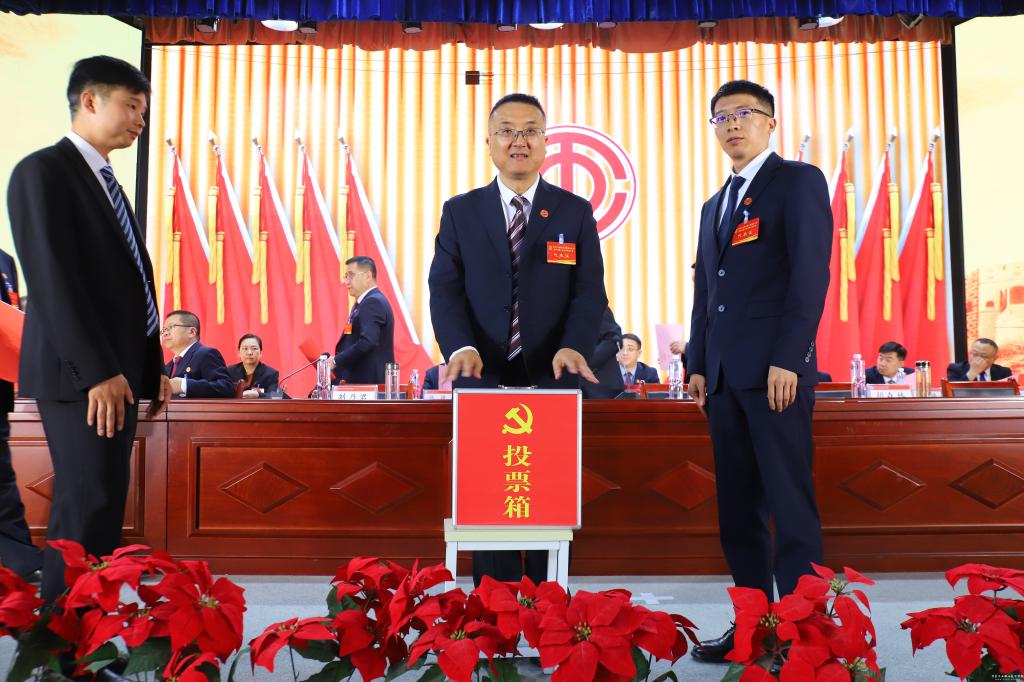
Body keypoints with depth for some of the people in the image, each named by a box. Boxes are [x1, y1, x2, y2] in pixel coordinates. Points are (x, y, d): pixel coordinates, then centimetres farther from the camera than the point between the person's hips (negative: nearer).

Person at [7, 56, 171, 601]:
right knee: (90, 507, -8)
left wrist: (151, 369, 14)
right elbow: (52, 280, -17)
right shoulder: (44, 171, -7)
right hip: (81, 375, -9)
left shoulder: (106, 181, 19)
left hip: (118, 371, 9)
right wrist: (96, 371, -22)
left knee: (101, 507, 11)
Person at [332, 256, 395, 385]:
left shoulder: (374, 302, -14)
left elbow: (367, 341, -26)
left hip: (370, 382, -10)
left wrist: (336, 361, -20)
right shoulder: (366, 302, 18)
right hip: (359, 381, 10)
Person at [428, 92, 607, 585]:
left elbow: (590, 291, -1)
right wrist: (461, 347, -20)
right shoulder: (460, 211, 8)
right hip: (482, 379, 0)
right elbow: (445, 288, -1)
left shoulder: (575, 212, 7)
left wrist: (574, 346, -20)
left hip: (553, 380, 0)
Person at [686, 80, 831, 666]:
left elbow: (811, 274, -9)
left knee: (791, 505, -5)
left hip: (776, 371, -7)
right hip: (724, 376, 7)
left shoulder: (799, 181, 2)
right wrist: (699, 365, 12)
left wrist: (787, 360, -17)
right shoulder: (714, 206, 23)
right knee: (738, 508, 8)